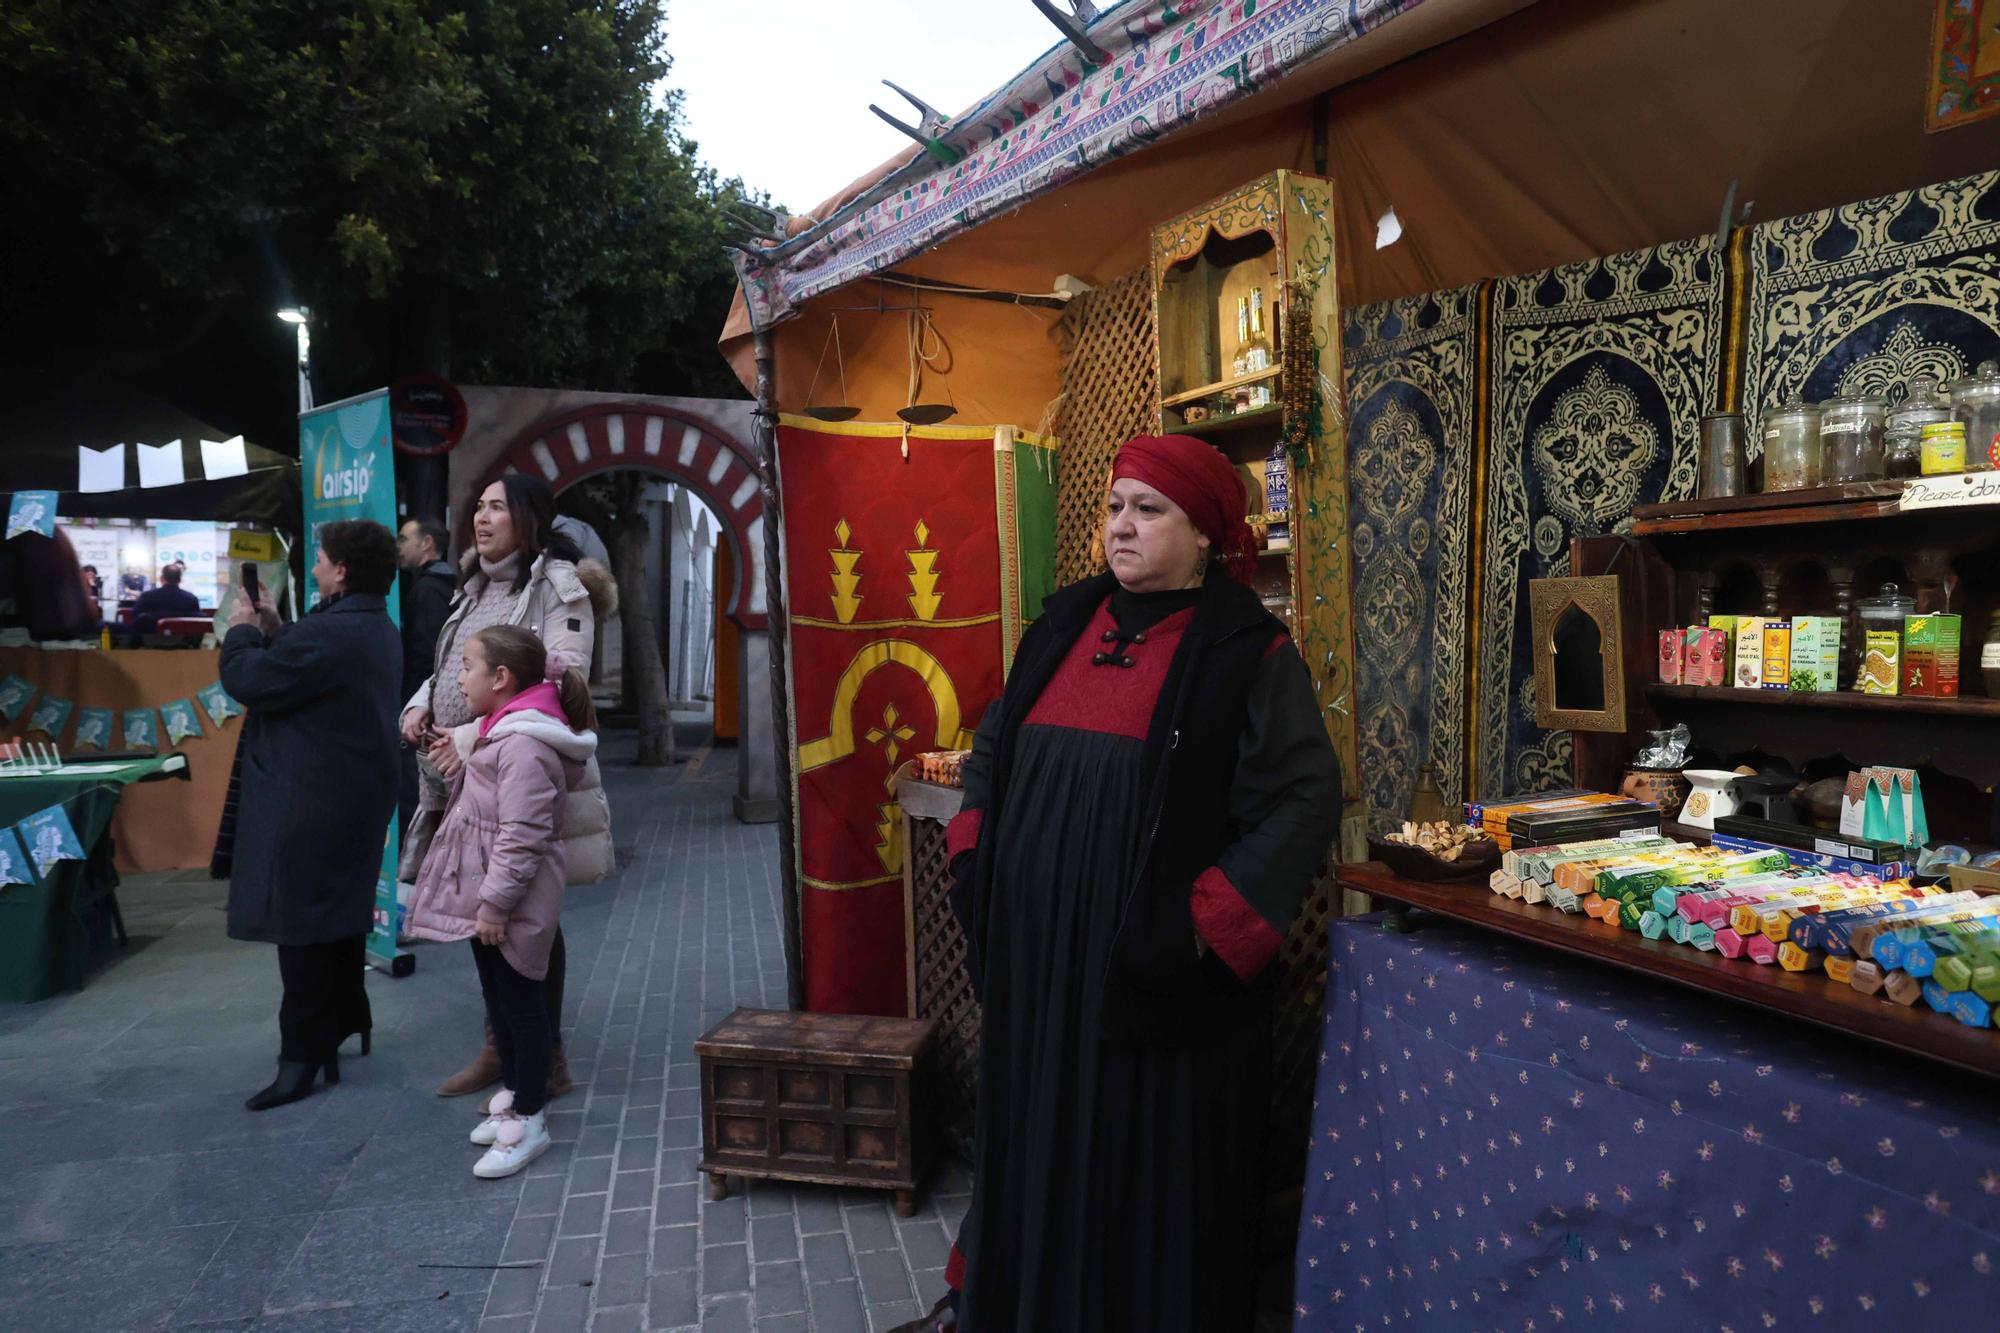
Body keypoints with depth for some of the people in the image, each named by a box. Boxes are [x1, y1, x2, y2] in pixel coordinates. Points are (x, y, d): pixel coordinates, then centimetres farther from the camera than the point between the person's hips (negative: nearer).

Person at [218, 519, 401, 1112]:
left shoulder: (327, 633, -24)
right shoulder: (378, 629, 11)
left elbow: (248, 681, -18)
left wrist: (243, 631, 0)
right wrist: (273, 632, 12)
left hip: (311, 803, -10)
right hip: (354, 796, 10)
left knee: (302, 925, -2)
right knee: (338, 918, 21)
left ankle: (304, 1055, 6)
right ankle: (342, 1025, 34)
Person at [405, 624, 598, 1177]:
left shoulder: (523, 745, -24)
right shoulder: (504, 732, 10)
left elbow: (522, 837, -26)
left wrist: (494, 903, -24)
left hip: (510, 905, -10)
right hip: (486, 896, 10)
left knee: (522, 1005, 2)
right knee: (498, 1001, 20)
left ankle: (528, 1121, 14)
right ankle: (513, 1095, 36)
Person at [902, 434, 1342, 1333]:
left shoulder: (1249, 652, -8)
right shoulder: (1062, 625, 7)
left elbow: (1305, 798, -12)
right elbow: (991, 748, 18)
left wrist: (1209, 923, -16)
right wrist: (977, 861, 7)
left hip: (1152, 970, -5)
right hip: (1036, 951, 5)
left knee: (1148, 1155, 8)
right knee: (1032, 1135, 18)